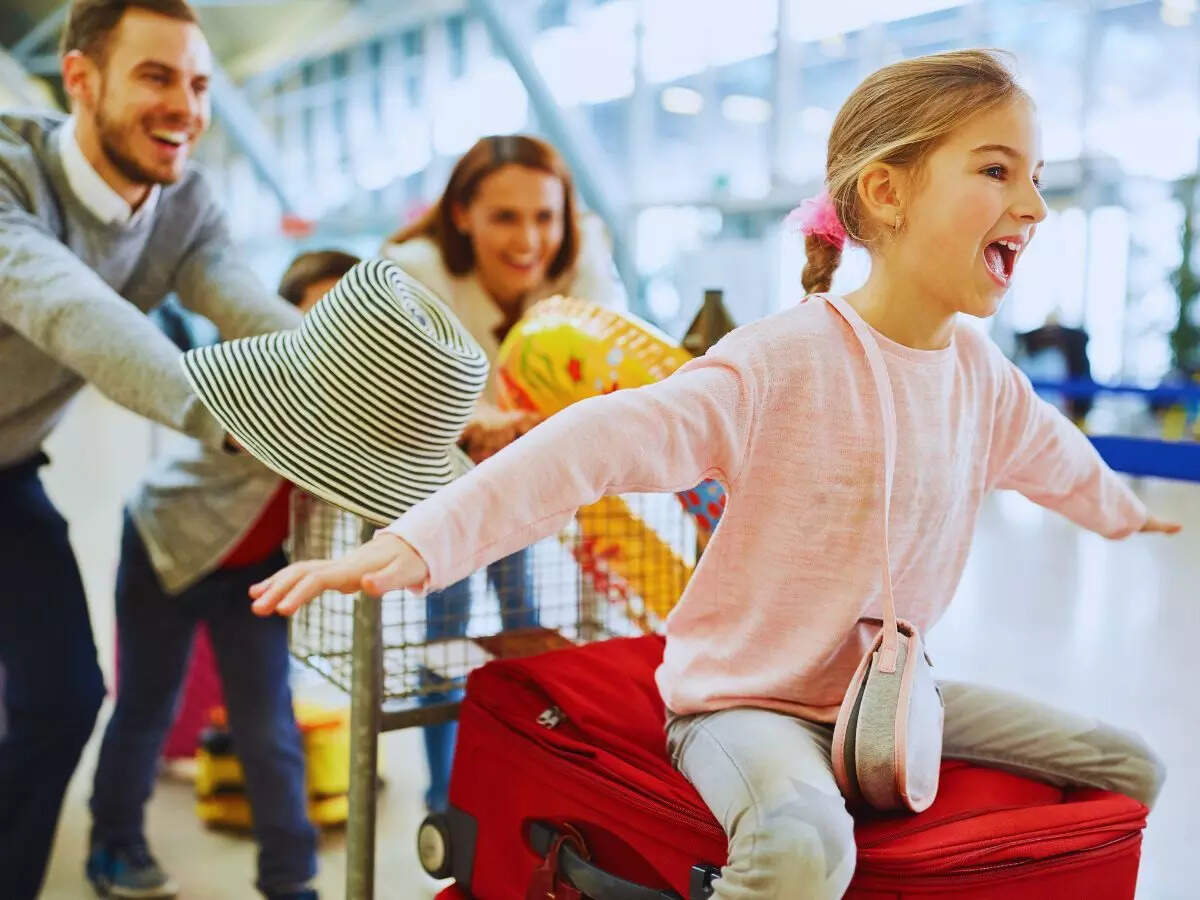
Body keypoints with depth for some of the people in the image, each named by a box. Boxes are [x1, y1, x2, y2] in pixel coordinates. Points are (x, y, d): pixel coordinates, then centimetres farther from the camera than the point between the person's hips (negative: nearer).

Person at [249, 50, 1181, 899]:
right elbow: (607, 440, -35)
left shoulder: (983, 374, 2)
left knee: (1130, 770, 9)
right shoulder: (784, 363, -23)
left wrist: (1122, 508, 46)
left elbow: (1054, 456, 25)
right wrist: (421, 539, -46)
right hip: (747, 696, -7)